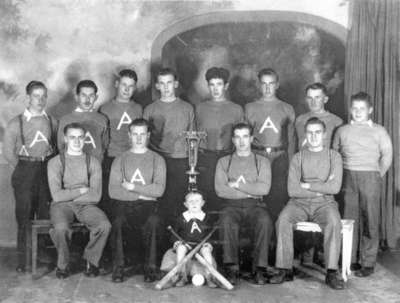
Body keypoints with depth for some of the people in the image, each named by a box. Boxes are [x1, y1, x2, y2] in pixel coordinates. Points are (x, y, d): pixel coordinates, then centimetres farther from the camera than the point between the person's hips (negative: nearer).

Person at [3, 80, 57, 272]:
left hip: (47, 170, 3)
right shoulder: (16, 123, 1)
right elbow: (8, 151, 3)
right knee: (24, 216, -2)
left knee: (46, 215, 3)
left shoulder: (51, 122, 9)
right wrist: (23, 170, 2)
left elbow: (57, 148, 13)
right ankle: (23, 259, 5)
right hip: (25, 172, -2)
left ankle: (44, 254, 15)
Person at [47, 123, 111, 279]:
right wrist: (82, 191, -5)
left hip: (86, 205, 2)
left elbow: (96, 196, -4)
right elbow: (57, 195, -9)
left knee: (105, 225, -27)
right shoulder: (55, 162, 1)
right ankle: (63, 264, -6)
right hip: (62, 205, -1)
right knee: (61, 227, -34)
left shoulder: (93, 162, 5)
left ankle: (91, 260, -1)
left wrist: (68, 194, -5)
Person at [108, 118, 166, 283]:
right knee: (118, 221, -33)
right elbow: (113, 191, 0)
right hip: (124, 204, 1)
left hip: (148, 205, 0)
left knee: (153, 221, -34)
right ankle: (118, 267, -16)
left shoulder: (157, 159, 13)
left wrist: (132, 187, -6)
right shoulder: (120, 160, 14)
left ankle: (151, 268, -18)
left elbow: (159, 190, -2)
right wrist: (142, 194, -6)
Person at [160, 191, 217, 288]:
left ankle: (209, 276, -20)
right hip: (185, 243, 0)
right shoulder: (181, 218, 5)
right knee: (181, 248, -31)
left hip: (201, 244, 0)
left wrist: (207, 242, -8)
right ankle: (182, 276, -20)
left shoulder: (206, 218, 7)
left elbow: (210, 233, 10)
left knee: (206, 250, -30)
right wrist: (177, 241, -7)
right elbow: (175, 232, 11)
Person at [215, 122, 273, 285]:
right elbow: (220, 190, 0)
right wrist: (251, 190, -3)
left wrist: (236, 184, -4)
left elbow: (264, 188, -2)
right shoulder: (224, 162, 16)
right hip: (232, 205, 0)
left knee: (265, 221, -33)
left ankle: (259, 269, -26)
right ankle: (231, 268, -28)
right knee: (226, 221, -34)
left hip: (255, 205, 0)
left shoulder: (262, 161, 15)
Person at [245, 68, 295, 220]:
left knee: (279, 197, -5)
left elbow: (291, 139, 11)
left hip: (280, 157, 0)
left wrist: (290, 164, 3)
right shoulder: (250, 108, 12)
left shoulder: (287, 109, 12)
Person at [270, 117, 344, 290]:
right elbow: (292, 190, -4)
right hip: (300, 203, 1)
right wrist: (321, 188, -6)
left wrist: (307, 185, -5)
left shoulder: (334, 156, 8)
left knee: (334, 223, -33)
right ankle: (285, 270, -21)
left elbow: (335, 187, -5)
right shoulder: (298, 158, 8)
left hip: (325, 203, -1)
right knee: (283, 221, -28)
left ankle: (331, 273, -26)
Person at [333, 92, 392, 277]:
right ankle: (350, 260, 13)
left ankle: (368, 263, 3)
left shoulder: (379, 131, 4)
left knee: (369, 220, -2)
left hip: (370, 177, -2)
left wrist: (376, 177, 4)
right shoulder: (342, 131, 11)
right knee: (349, 219, 4)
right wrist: (340, 176, 9)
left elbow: (386, 157, 6)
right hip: (348, 178, 2)